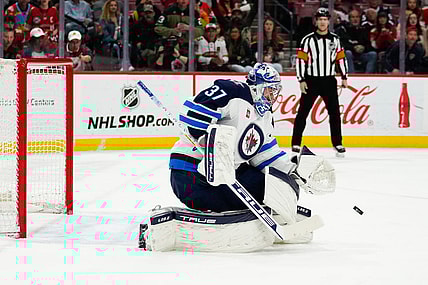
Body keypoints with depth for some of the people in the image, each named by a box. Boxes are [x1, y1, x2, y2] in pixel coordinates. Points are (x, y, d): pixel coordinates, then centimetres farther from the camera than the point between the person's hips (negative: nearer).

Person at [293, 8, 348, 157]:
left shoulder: (335, 39, 6)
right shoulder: (308, 39, -5)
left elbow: (341, 58, 13)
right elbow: (301, 60, -6)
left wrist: (344, 77, 10)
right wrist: (301, 80, -11)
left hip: (329, 81, 3)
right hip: (311, 80, -3)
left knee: (334, 112, 3)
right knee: (303, 112, -3)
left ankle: (337, 144, 11)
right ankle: (296, 143, 2)